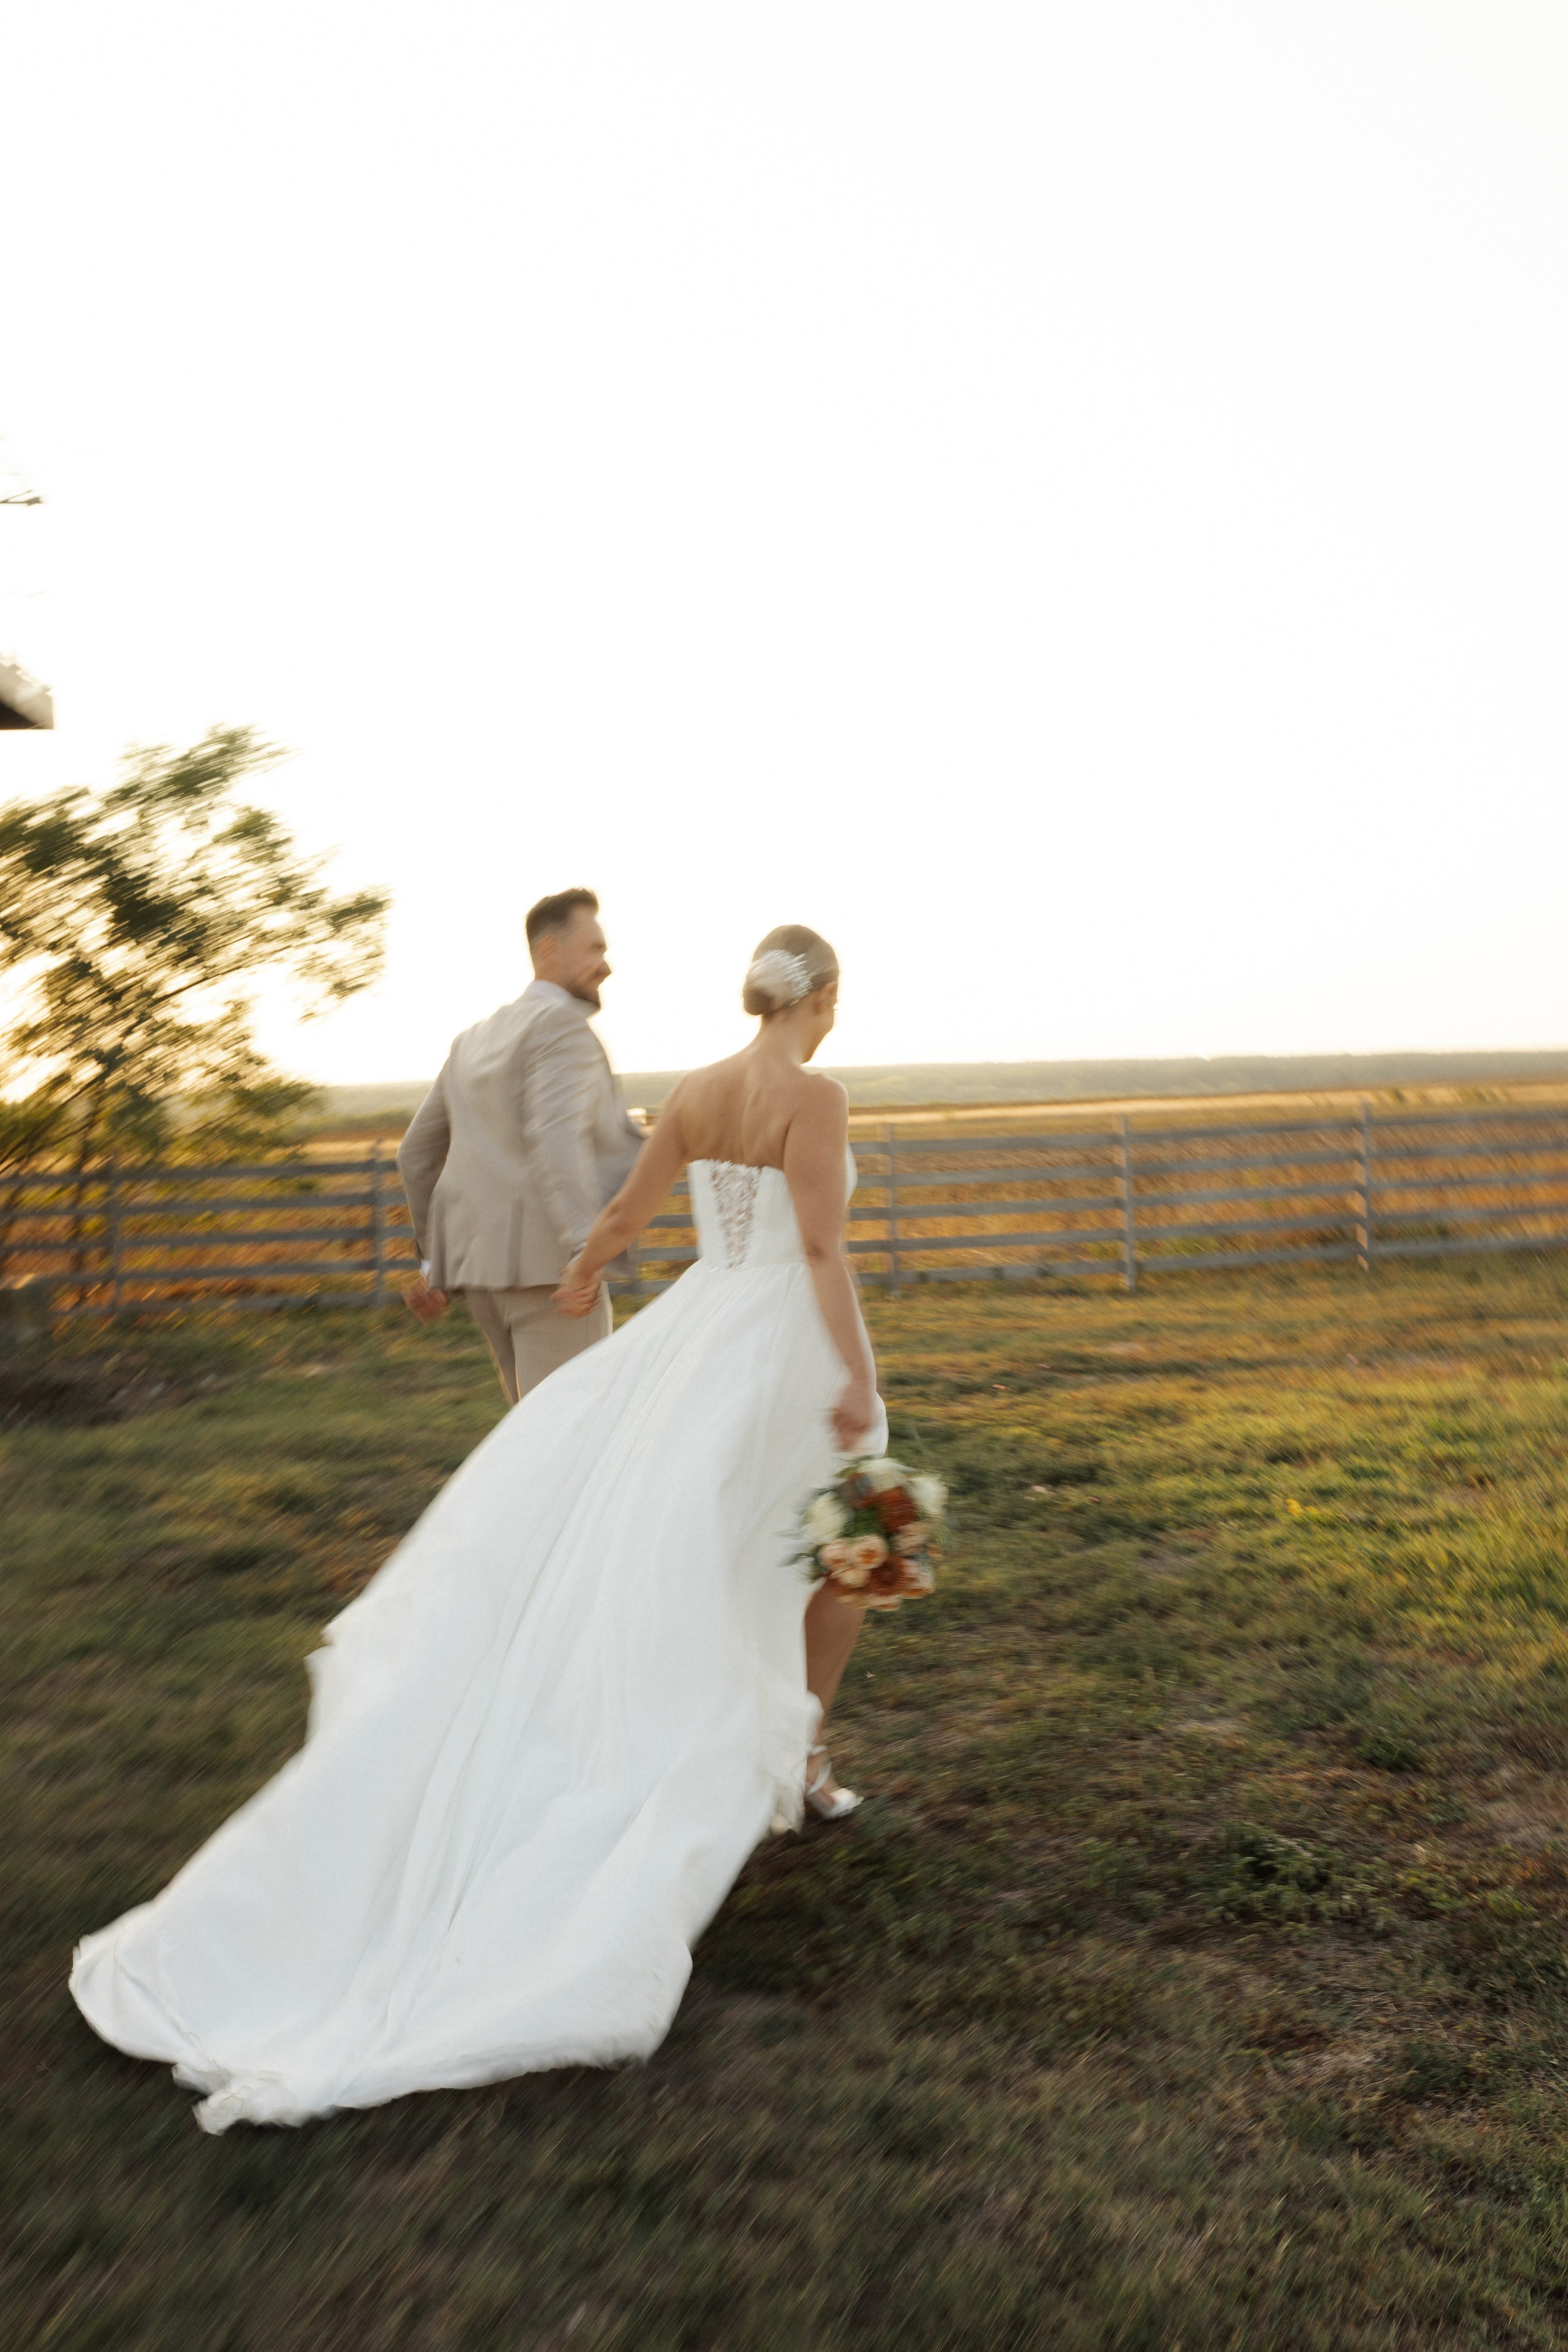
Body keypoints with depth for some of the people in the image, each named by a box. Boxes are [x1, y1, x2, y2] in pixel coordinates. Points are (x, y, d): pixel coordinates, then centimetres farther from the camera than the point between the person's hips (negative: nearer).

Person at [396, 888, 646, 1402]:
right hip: (547, 1262, -9)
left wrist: (435, 1257, 28)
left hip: (483, 1263, 9)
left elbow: (417, 1153, 23)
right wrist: (586, 1250, -36)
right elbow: (556, 1137, -26)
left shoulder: (476, 1040, 20)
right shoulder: (563, 1026, -9)